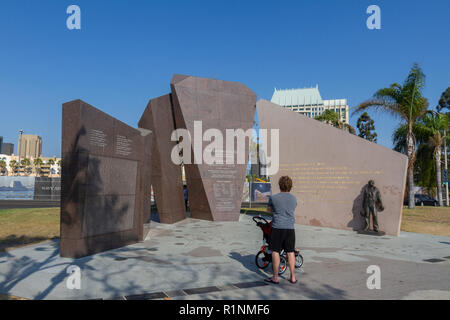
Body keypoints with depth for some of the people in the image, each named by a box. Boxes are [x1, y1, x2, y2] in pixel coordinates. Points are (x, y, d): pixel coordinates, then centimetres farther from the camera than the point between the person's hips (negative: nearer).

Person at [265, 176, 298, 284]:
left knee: (275, 252, 5)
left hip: (277, 227, -3)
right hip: (290, 228, 3)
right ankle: (293, 277, 18)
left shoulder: (273, 198, -4)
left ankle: (275, 277, 10)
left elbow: (269, 209, 12)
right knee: (290, 252, 10)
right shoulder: (294, 199, 5)